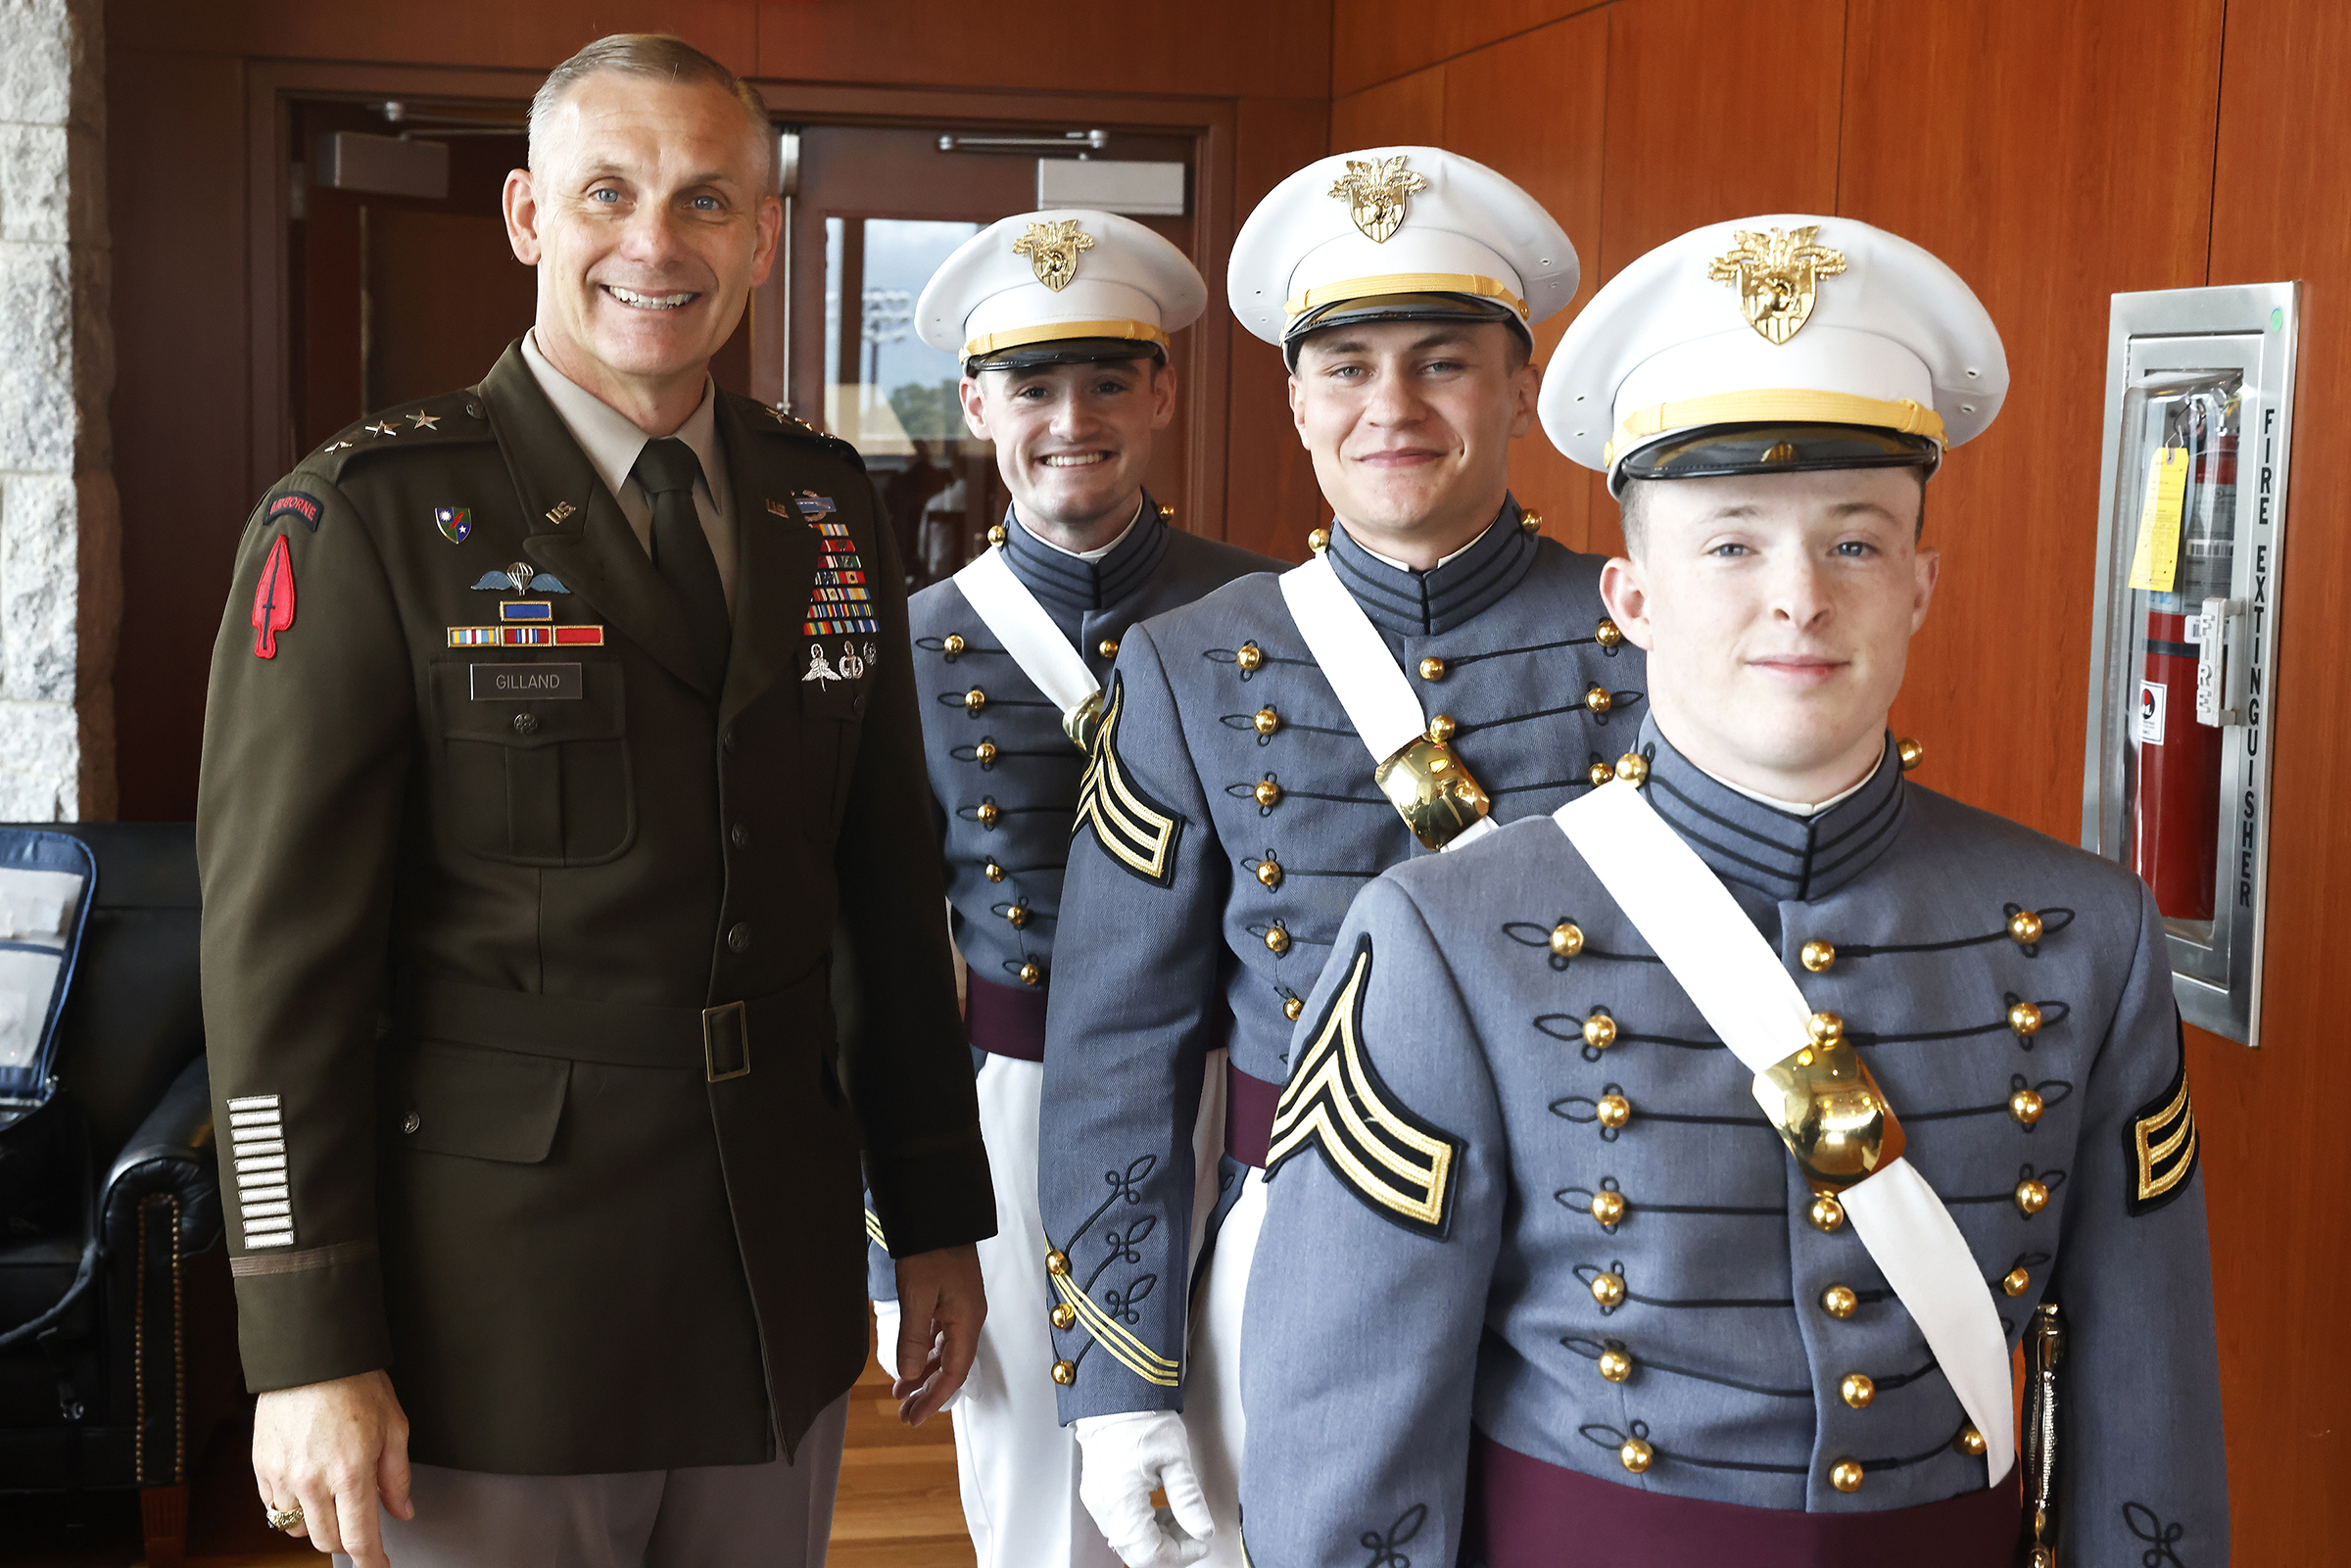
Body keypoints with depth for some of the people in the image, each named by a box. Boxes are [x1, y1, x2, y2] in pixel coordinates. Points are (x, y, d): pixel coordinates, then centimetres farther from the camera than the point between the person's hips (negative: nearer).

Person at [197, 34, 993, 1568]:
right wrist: (309, 1351, -13)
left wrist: (938, 1212, 12)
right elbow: (278, 949, -12)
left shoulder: (829, 510, 6)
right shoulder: (364, 520, -10)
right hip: (490, 1303, -5)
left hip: (783, 1290, 5)